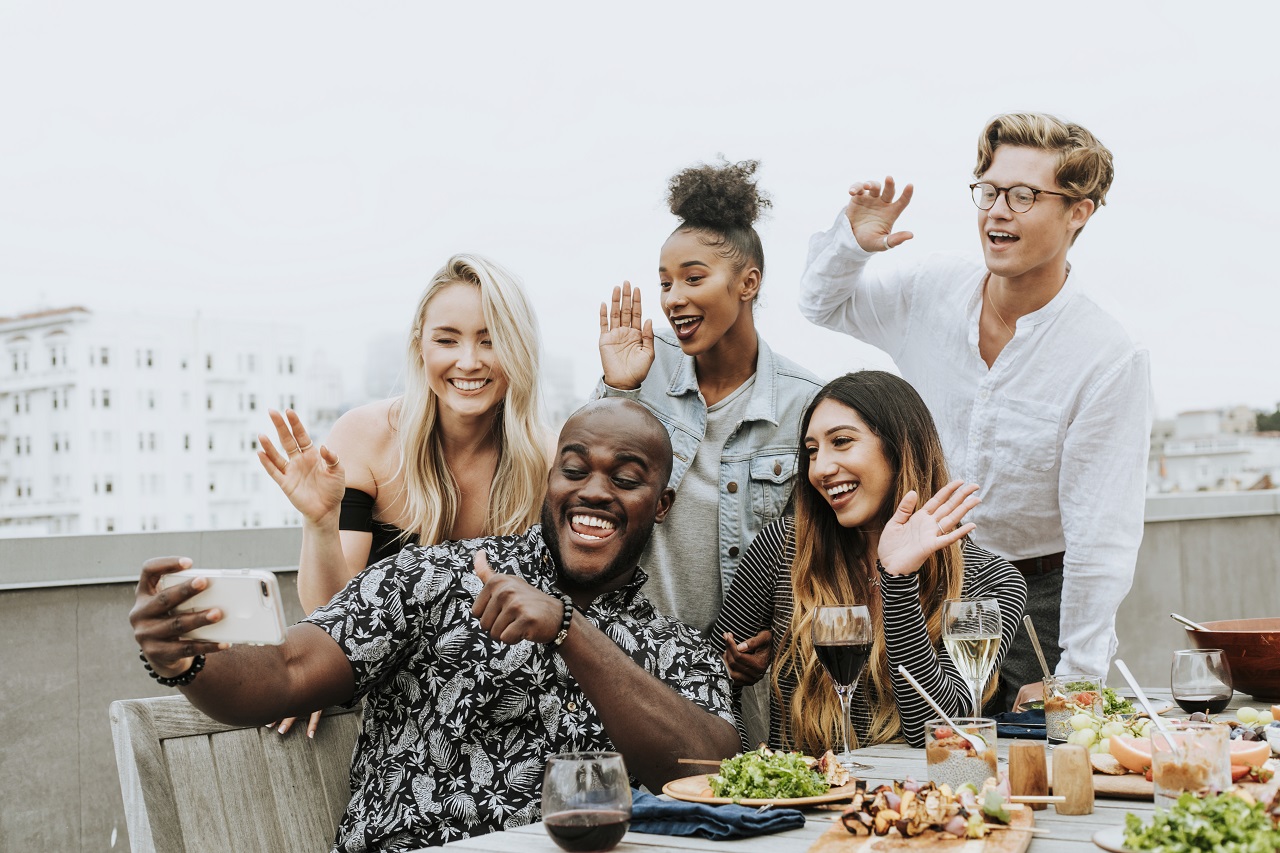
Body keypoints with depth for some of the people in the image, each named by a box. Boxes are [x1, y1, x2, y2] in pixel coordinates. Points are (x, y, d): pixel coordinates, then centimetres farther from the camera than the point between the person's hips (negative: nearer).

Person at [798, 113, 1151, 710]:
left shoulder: (1111, 359, -18)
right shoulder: (929, 292, -4)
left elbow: (1101, 537, -17)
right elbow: (824, 306, 16)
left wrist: (1075, 676, -17)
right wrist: (851, 243, -6)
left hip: (1036, 598, -3)